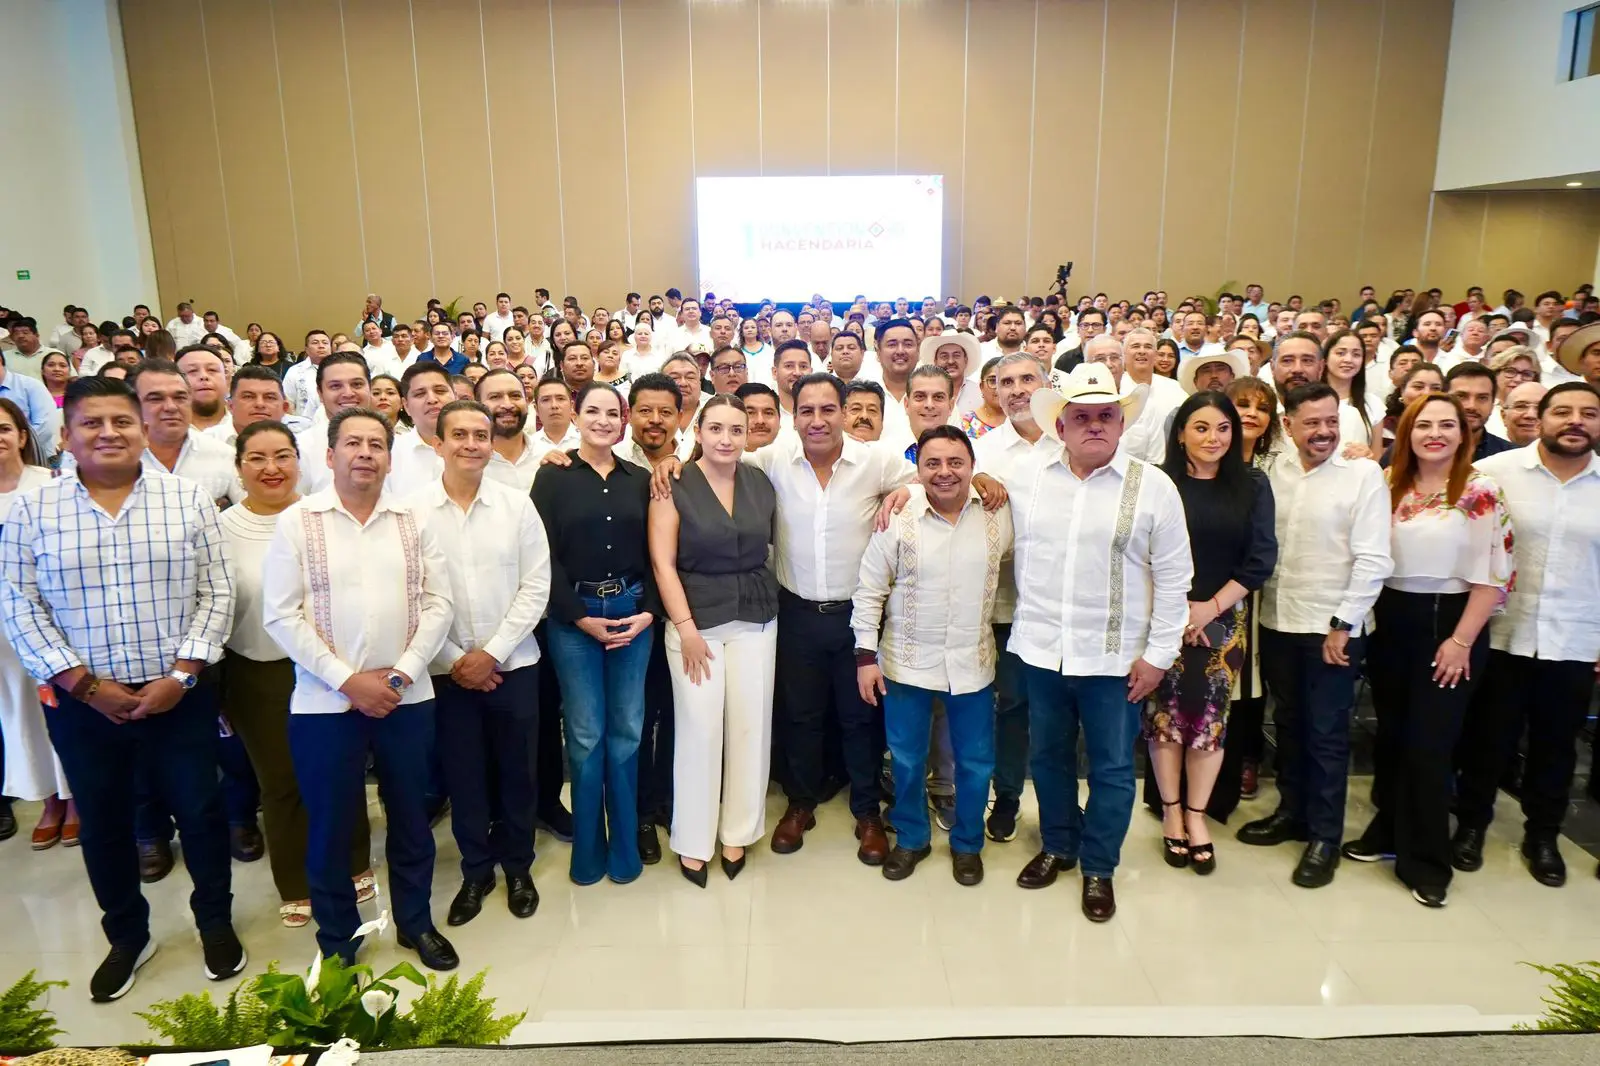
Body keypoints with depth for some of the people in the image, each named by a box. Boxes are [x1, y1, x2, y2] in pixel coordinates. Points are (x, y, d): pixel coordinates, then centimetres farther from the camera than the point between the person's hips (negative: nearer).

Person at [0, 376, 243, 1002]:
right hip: (82, 704, 1)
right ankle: (127, 936, 36)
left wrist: (182, 674, -11)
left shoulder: (188, 499, -2)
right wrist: (84, 682, -10)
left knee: (200, 812, 9)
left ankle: (216, 922, 32)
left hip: (180, 696, -1)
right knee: (103, 825, 15)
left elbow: (216, 594, -3)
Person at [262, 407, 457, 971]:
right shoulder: (297, 522, -3)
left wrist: (403, 673, -10)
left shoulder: (412, 522, 4)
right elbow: (281, 615, -8)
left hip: (407, 698, 2)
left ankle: (416, 922, 33)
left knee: (410, 816, 14)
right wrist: (349, 680, -13)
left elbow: (437, 602, 1)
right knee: (330, 826, 9)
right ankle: (336, 940, 28)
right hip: (325, 702, -2)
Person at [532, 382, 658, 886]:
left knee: (626, 732, 7)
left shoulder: (640, 479, 8)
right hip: (573, 617, -2)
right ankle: (588, 849, 19)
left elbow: (654, 553, 8)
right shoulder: (553, 476, 0)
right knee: (585, 736, 2)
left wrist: (648, 611, -6)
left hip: (633, 614, 2)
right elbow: (545, 555, -5)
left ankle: (624, 846, 22)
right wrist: (581, 617, -10)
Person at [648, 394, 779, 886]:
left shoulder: (760, 482, 5)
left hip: (756, 619, 4)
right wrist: (686, 628, -12)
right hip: (695, 618, -3)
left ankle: (738, 832, 24)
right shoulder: (675, 486, -5)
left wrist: (769, 601, 2)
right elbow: (663, 563, -8)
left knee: (749, 725, 6)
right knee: (698, 728, -2)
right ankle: (693, 841, 16)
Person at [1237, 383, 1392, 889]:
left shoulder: (1363, 473, -9)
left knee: (1327, 732, 5)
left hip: (1333, 626, -4)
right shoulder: (1274, 470, 3)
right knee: (1288, 723, 17)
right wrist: (1255, 605, -1)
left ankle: (1325, 835, 19)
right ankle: (1292, 810, 34)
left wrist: (1342, 624, -13)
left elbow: (1373, 560, -12)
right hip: (1277, 620, 4)